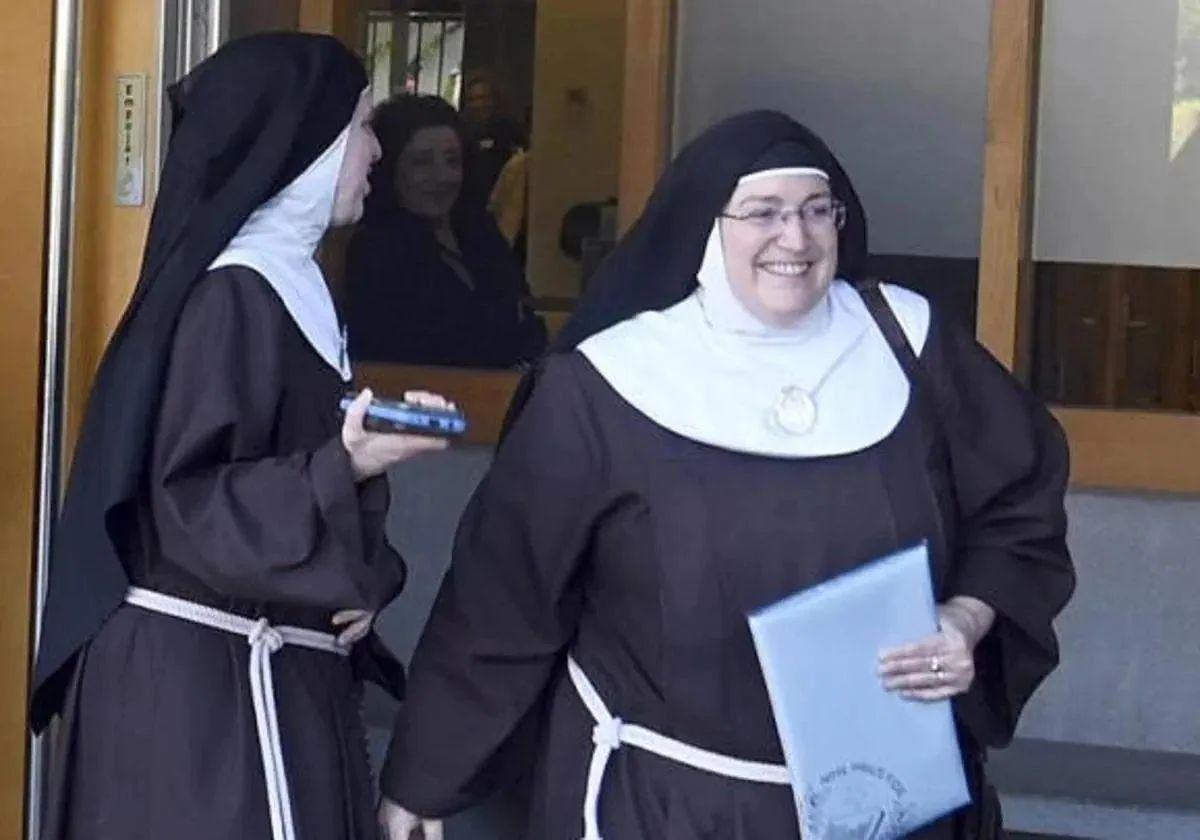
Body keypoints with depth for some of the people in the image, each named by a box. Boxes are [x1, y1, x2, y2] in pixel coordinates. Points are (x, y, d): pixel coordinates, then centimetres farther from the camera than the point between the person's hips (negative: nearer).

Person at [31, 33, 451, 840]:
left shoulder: (289, 281, 12)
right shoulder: (230, 296, -15)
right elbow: (190, 503, -19)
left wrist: (358, 585, 2)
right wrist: (343, 469, -30)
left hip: (269, 666, 9)